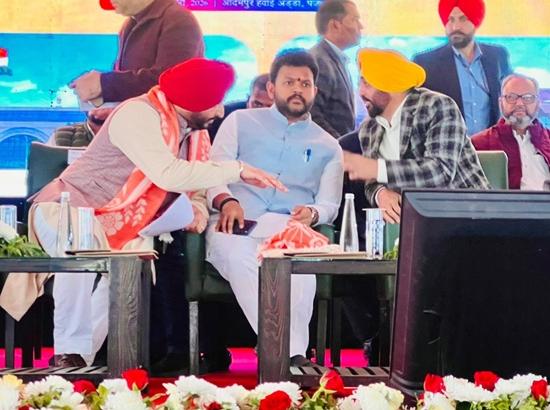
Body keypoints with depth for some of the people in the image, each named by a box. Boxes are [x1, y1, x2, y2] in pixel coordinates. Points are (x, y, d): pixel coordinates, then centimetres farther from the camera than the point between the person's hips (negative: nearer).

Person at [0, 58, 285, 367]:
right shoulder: (139, 115, -21)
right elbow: (168, 175, -35)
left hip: (118, 229, 8)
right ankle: (71, 352, -28)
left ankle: (82, 358, -14)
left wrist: (198, 208, -12)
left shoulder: (196, 134, 7)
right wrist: (237, 170, -28)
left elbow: (193, 185, 13)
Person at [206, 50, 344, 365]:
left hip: (290, 229, 1)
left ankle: (289, 354, -40)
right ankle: (292, 354, -43)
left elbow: (329, 204, 19)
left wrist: (312, 213, -7)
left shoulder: (328, 146, 26)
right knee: (238, 254, -40)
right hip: (236, 225, 0)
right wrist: (226, 201, -11)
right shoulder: (241, 122, 23)